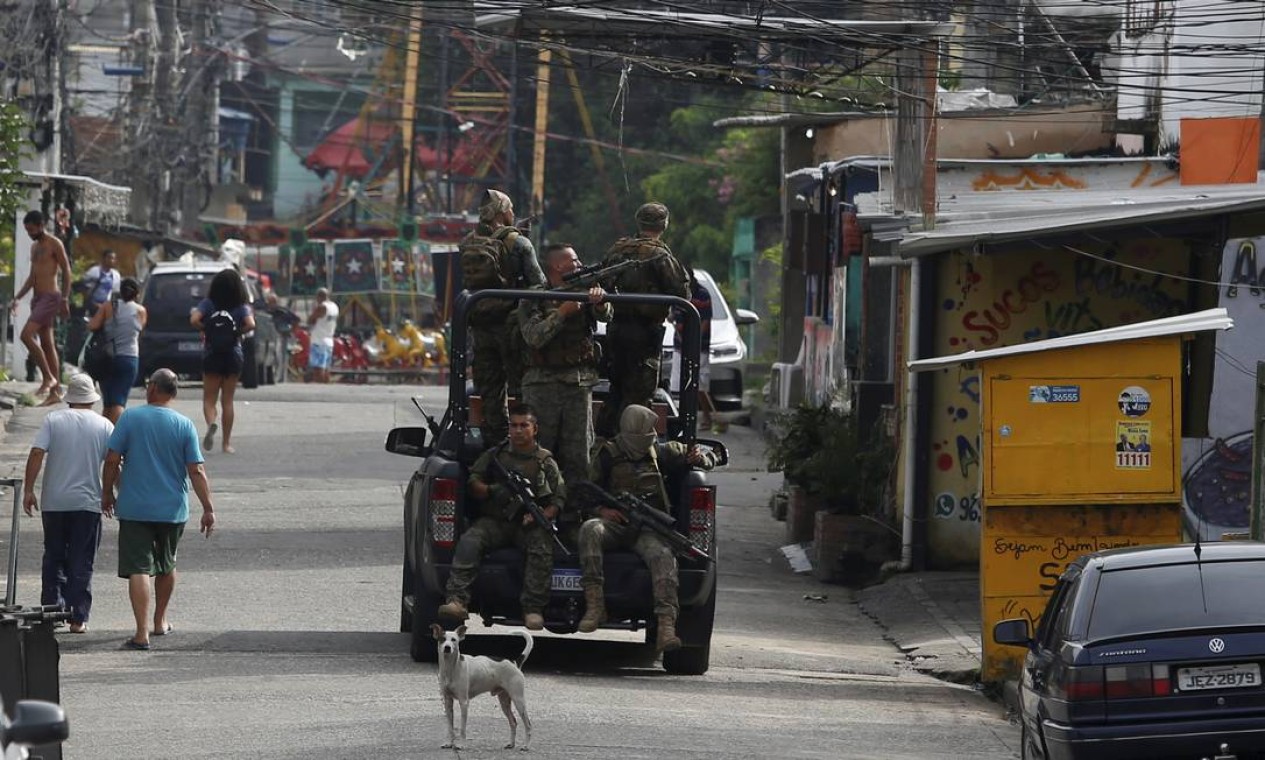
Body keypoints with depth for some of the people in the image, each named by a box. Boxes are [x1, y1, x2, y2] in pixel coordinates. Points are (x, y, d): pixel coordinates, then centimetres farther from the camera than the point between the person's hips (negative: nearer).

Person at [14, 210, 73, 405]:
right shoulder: (34, 246, 17)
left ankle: (48, 377, -14)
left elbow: (66, 272, -11)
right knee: (47, 344, 8)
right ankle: (55, 391, 9)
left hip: (50, 297, -9)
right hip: (37, 298, 9)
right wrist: (18, 297, 15)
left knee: (26, 334, -21)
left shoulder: (54, 244, -9)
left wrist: (65, 299, -17)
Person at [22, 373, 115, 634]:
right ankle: (78, 618, 0)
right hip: (87, 502, 0)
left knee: (54, 558, 15)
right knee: (81, 563, 4)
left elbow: (36, 454, -9)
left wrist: (28, 490, -5)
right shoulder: (103, 426, 0)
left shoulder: (52, 421, -1)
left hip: (54, 502, 1)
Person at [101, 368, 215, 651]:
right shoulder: (184, 426, -4)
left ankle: (142, 633, -17)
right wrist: (208, 509, -2)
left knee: (138, 569, -5)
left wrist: (107, 493, 9)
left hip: (134, 508, -2)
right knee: (166, 565, 23)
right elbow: (197, 471, -6)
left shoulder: (130, 418, -7)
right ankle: (160, 622, 38)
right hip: (173, 509, 2)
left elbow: (112, 461, -6)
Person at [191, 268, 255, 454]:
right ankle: (227, 443, 13)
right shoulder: (242, 307, -4)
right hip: (233, 356, 1)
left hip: (212, 355, -1)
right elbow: (250, 324, -20)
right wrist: (238, 332, -2)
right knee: (227, 400, 11)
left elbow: (194, 320, -17)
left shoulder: (208, 304, -3)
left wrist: (206, 329, 0)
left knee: (209, 398, 5)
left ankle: (211, 423, -27)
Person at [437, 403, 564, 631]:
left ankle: (533, 609, -34)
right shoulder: (494, 455, 19)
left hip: (528, 525, -1)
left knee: (542, 549, -33)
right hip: (494, 521, 1)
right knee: (469, 542, -30)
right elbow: (473, 484, 11)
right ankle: (457, 600, -41)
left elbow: (559, 499, 8)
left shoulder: (546, 462, 14)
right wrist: (492, 491, -11)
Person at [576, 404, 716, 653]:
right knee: (590, 530, -36)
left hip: (647, 529, 1)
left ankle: (666, 626, -45)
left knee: (663, 556, -32)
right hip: (615, 523, -1)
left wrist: (699, 458, 2)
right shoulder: (607, 454, 10)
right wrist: (601, 510, -12)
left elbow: (708, 456, 27)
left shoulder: (657, 452, 18)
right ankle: (594, 604, -38)